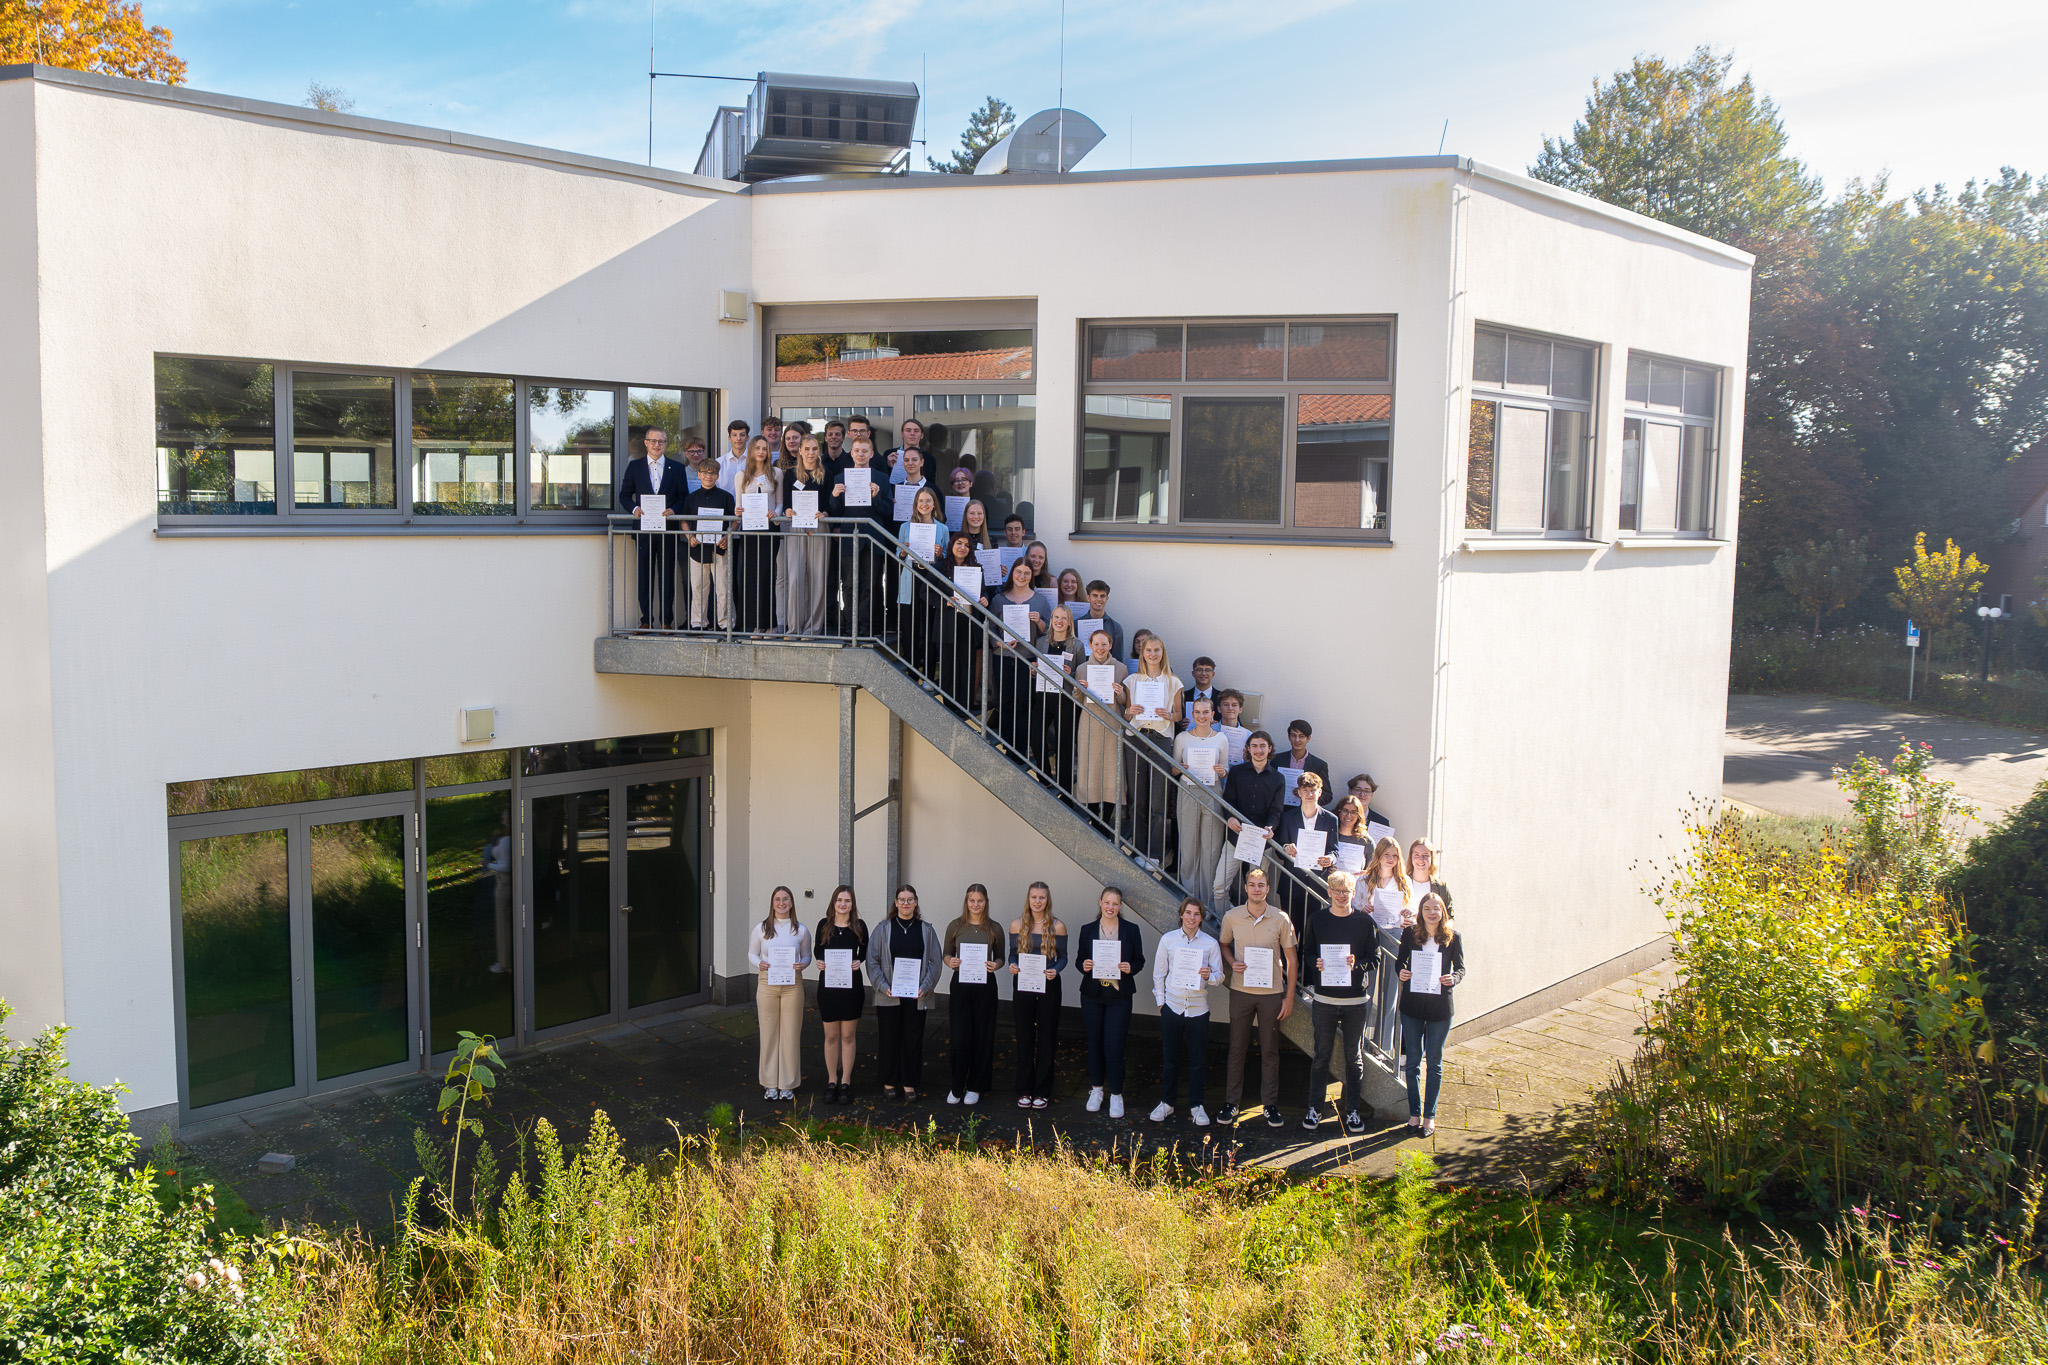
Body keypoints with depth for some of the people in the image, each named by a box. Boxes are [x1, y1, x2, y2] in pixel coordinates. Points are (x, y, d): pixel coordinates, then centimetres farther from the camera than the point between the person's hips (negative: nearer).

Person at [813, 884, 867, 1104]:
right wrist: (820, 962, -9)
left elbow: (865, 951, 11)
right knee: (831, 1036, 6)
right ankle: (832, 1082, 17)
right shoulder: (824, 925, 2)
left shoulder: (859, 926, 0)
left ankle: (846, 1082, 14)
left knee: (847, 1036, 5)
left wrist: (858, 962, -9)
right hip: (828, 985, 1)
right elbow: (817, 950, 12)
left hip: (851, 985, -1)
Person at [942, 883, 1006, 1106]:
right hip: (960, 985, 0)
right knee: (960, 1037, -3)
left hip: (985, 985, 0)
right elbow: (946, 954, 11)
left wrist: (995, 965, -11)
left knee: (982, 1037, 4)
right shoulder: (955, 926, 4)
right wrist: (950, 961, -11)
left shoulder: (994, 929, 4)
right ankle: (957, 1087, 12)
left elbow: (1000, 958, 10)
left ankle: (975, 1087, 17)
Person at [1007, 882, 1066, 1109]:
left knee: (1046, 1038, 4)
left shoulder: (1057, 927, -1)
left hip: (1048, 986, -1)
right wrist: (1012, 966, -13)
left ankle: (1042, 1092, 13)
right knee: (1024, 1038, 6)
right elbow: (1012, 954, 8)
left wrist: (1055, 970, -18)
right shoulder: (1017, 925, 3)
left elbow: (1063, 957, 2)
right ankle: (1024, 1091, 16)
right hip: (1023, 985, 1)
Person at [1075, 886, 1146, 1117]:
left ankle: (1116, 1095, 7)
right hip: (1092, 994, 2)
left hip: (1119, 996, -2)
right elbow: (1080, 959, 10)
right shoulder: (1088, 930, 4)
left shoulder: (1131, 930, 1)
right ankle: (1096, 1089, 26)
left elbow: (1139, 961, 6)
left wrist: (1130, 968, -15)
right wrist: (1084, 966, -12)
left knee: (1113, 1046, -7)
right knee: (1095, 1044, 9)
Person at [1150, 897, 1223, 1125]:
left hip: (1198, 1009, 0)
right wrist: (1160, 1001, 4)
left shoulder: (1210, 944, 1)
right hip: (1172, 1007, 0)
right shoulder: (1168, 940, 3)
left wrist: (1209, 976, -20)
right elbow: (1159, 973, 9)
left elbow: (1219, 975, 2)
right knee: (1169, 1057, 7)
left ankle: (1196, 1106, 16)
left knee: (1198, 1060, 4)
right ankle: (1166, 1103, 20)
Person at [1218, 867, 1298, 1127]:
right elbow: (1223, 945, 16)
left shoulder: (1281, 920, -6)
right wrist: (1231, 963, -6)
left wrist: (1289, 997, -2)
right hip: (1241, 991, 1)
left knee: (1270, 1051, 7)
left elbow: (1291, 959, 0)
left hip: (1272, 993, -1)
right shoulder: (1232, 918, -3)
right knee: (1237, 1048, 7)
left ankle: (1270, 1103, 17)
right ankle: (1231, 1102, 18)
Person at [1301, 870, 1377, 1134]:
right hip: (1324, 998, 0)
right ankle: (1315, 1108, 16)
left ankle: (1353, 1110, 17)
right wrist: (1316, 964, -14)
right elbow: (1307, 954, 7)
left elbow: (1375, 958, 3)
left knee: (1354, 1057, 7)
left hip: (1355, 999, 0)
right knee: (1321, 1055, 7)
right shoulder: (1317, 919, 3)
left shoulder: (1364, 922, 1)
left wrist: (1357, 964, -16)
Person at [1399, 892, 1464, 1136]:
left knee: (1434, 1061, 7)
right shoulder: (1410, 934, -1)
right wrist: (1401, 973, -14)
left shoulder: (1453, 937, -2)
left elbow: (1461, 967, 3)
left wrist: (1453, 978, -18)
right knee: (1413, 1059, 8)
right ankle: (1414, 1112, 20)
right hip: (1412, 1004, 1)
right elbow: (1401, 961, 8)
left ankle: (1429, 1115, 18)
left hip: (1440, 1005, -1)